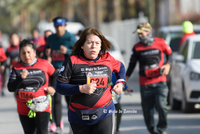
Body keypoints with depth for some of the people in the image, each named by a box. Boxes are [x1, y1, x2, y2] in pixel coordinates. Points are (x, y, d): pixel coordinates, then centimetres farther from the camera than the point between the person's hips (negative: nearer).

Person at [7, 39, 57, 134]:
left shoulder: (44, 64, -1)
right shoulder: (16, 68, 1)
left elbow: (57, 76, 15)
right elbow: (10, 88, -7)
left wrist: (53, 88, 1)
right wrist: (21, 78, -22)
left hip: (42, 108, -3)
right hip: (24, 110, 3)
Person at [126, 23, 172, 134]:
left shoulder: (160, 43, 0)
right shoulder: (137, 48, 3)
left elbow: (169, 53, 16)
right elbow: (132, 64, 10)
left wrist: (168, 64, -2)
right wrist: (125, 79, 6)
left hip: (160, 82, -2)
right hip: (145, 84, 2)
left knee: (161, 106, -17)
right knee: (147, 110, 2)